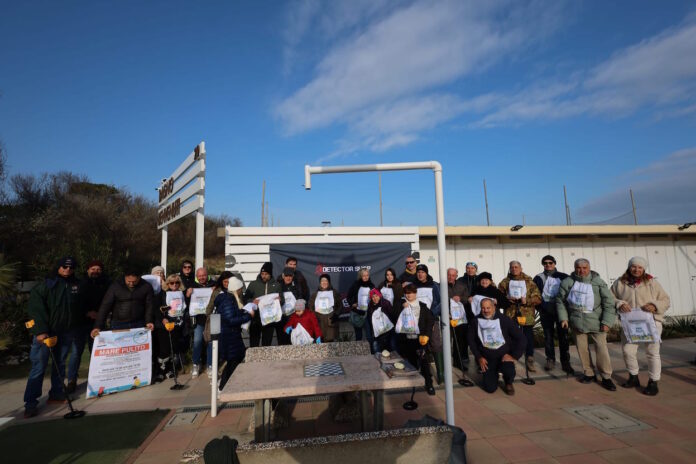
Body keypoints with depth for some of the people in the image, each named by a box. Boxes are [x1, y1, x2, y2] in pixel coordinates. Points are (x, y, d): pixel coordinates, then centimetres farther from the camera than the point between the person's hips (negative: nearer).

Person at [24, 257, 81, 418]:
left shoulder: (76, 285, 5)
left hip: (65, 332, 5)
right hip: (45, 333, -5)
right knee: (38, 367, -2)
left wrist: (74, 325, 12)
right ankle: (30, 403, 6)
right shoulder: (46, 284, -10)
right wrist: (41, 331, -18)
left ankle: (56, 393, 26)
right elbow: (35, 308, -14)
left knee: (60, 364, 14)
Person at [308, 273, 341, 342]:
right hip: (318, 320, 1)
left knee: (330, 339, -8)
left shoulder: (334, 293, 10)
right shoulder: (315, 294, 14)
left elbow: (340, 306, 8)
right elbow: (310, 307, 13)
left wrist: (335, 315, -6)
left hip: (330, 320, -1)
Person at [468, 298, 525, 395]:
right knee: (490, 388, -11)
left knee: (509, 372, -31)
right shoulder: (475, 321, -2)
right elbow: (471, 341, 6)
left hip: (504, 356, -1)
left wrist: (514, 356, -11)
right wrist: (479, 357, -3)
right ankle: (493, 374, 25)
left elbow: (522, 339, -4)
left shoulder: (504, 320, -7)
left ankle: (508, 383, 7)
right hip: (487, 359, 1)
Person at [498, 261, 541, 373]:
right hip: (510, 314, 1)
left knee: (529, 338, 5)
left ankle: (529, 361, 22)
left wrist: (527, 301, -15)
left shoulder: (529, 281, 4)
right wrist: (507, 299, -9)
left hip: (527, 314, 0)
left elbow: (538, 298, 1)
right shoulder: (505, 282, 8)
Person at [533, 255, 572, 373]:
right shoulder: (538, 278, 5)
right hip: (546, 311, 1)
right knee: (548, 336, 8)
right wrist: (540, 307, -3)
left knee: (563, 336, 0)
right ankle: (550, 360, 19)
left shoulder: (563, 277, 3)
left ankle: (565, 362, 9)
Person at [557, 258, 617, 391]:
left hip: (596, 321, -2)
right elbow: (560, 301, 7)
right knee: (582, 348, 10)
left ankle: (606, 377, 15)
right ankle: (589, 374, 27)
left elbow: (609, 302, -3)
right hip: (577, 321, 2)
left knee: (602, 348, -2)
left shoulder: (598, 282, -5)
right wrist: (563, 318, 1)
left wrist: (607, 321, -9)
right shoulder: (567, 282, -1)